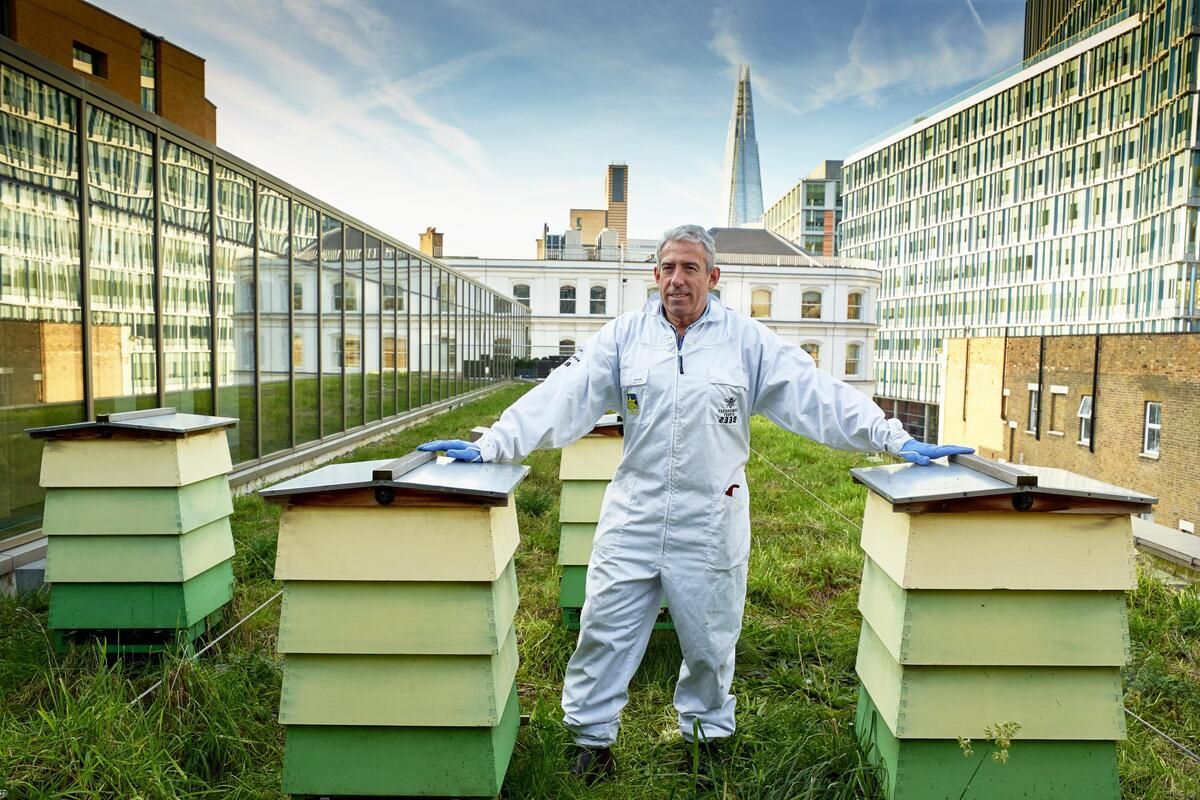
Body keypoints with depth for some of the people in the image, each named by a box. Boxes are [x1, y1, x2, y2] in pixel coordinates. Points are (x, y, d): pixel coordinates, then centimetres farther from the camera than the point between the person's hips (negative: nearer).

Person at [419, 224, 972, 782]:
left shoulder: (746, 340, -2)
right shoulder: (626, 334, 0)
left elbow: (816, 394, -4)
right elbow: (565, 395, -7)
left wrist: (896, 439, -10)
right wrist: (493, 445, -15)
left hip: (711, 521, 0)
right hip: (634, 514, 1)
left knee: (710, 640, 15)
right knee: (605, 630, 7)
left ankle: (708, 733, 40)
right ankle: (592, 737, 28)